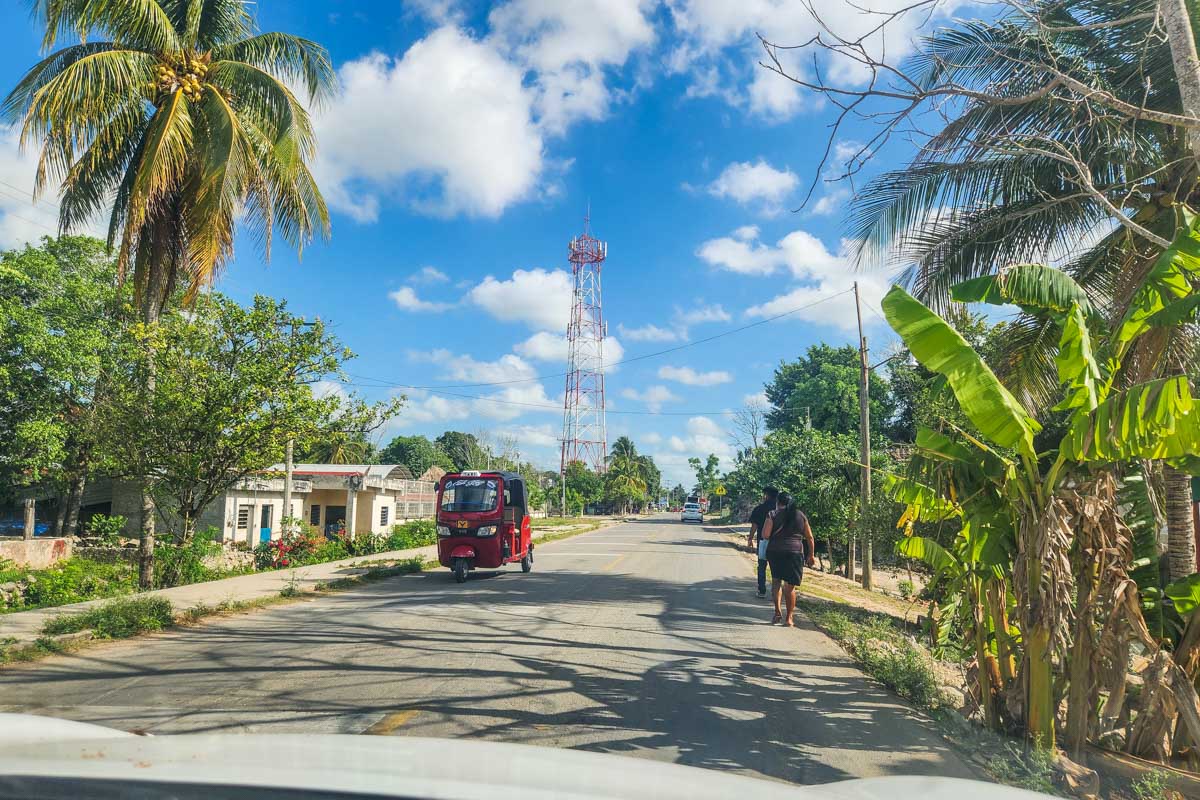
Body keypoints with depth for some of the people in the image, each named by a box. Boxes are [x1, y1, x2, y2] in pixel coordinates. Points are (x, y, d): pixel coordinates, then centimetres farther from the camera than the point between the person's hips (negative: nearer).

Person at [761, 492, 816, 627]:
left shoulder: (773, 515, -1)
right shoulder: (800, 515, 7)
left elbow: (765, 535, -8)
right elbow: (809, 537, 9)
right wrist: (811, 555, 17)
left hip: (774, 551, -1)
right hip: (795, 552, 1)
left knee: (776, 581, 17)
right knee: (790, 586, 5)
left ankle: (778, 611, 8)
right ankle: (788, 618, 9)